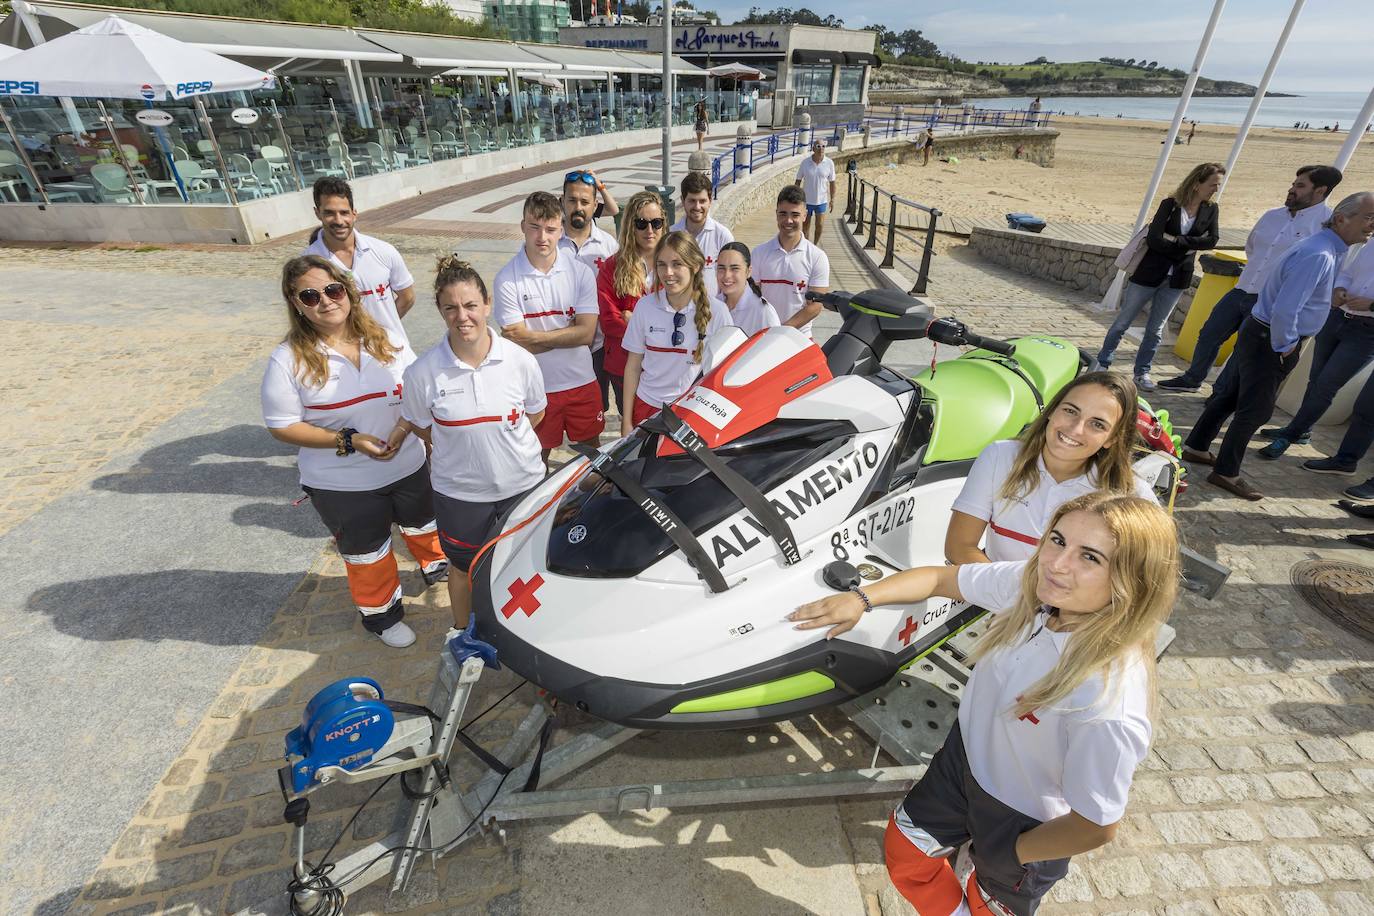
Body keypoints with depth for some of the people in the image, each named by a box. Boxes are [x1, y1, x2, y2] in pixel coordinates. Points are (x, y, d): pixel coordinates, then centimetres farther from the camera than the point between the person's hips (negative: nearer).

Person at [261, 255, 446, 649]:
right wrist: (347, 441, -25)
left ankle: (436, 564, 57)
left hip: (408, 465, 3)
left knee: (422, 523, 26)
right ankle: (381, 612, 41)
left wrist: (403, 426, -19)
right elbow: (282, 427, -12)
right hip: (342, 485, -3)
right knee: (366, 551, 16)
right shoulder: (289, 360, -15)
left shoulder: (386, 339, -5)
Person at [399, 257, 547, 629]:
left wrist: (501, 440, -1)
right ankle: (464, 632, 51)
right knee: (466, 569, 22)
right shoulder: (423, 373, -17)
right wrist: (459, 446, 0)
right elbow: (418, 426, 0)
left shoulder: (521, 361, -15)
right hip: (460, 490, -1)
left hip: (523, 482, 1)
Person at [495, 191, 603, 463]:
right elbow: (517, 342, -15)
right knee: (538, 457, 18)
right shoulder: (507, 280, -12)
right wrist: (569, 332, -13)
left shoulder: (580, 272, -6)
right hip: (535, 386, -2)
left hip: (582, 381, 2)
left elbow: (586, 333, -13)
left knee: (592, 449, 20)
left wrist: (535, 336, -17)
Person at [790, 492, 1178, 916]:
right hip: (965, 755, 5)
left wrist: (1009, 853, -10)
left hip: (1024, 824, -5)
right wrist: (861, 598, -21)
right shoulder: (1029, 585, -23)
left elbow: (1096, 828, -26)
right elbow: (940, 578, -7)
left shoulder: (1112, 702, -40)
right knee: (904, 852, 26)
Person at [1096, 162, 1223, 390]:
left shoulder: (1210, 209, 4)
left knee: (1156, 328, 9)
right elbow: (1154, 239, -19)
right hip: (1149, 273, -4)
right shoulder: (1170, 204, -9)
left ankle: (1142, 372, 17)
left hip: (1177, 278, 4)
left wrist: (1176, 240, -16)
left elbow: (1212, 240, -7)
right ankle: (1102, 363, 15)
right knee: (1123, 321, 3)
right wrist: (1188, 247, -11)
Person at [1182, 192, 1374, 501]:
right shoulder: (1317, 255, -22)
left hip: (1259, 335, 10)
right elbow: (1285, 310, -29)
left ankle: (1196, 447, 28)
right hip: (1268, 340, -10)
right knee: (1256, 409, -2)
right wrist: (1284, 346, -17)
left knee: (1231, 395, 17)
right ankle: (1226, 472, 8)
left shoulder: (1330, 251, 12)